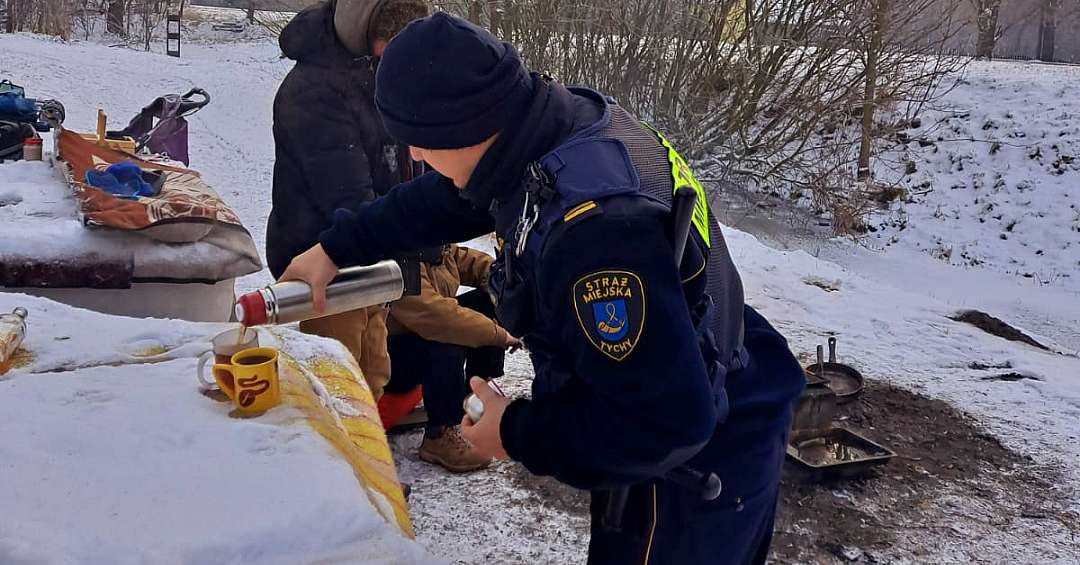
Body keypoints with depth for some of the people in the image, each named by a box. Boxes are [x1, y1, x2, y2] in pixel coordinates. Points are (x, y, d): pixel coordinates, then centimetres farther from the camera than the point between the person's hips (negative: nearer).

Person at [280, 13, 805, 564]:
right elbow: (446, 199, 8)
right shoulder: (570, 120, -11)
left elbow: (666, 422, -35)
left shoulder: (596, 228, -40)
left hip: (698, 472, -8)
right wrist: (337, 247, 11)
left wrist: (518, 436, -22)